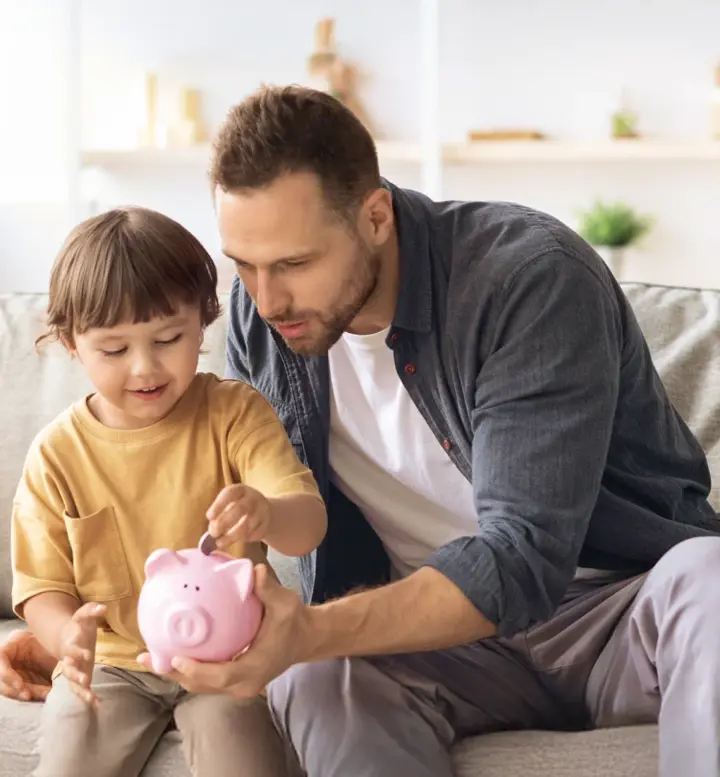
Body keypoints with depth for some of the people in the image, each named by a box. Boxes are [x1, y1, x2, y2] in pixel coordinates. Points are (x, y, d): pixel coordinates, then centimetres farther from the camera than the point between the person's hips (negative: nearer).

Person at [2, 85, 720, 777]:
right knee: (312, 679, -31)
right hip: (430, 629, 3)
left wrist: (311, 633, -43)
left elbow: (522, 557, -28)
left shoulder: (533, 279, -22)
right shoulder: (260, 311, -3)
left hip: (624, 604, -3)